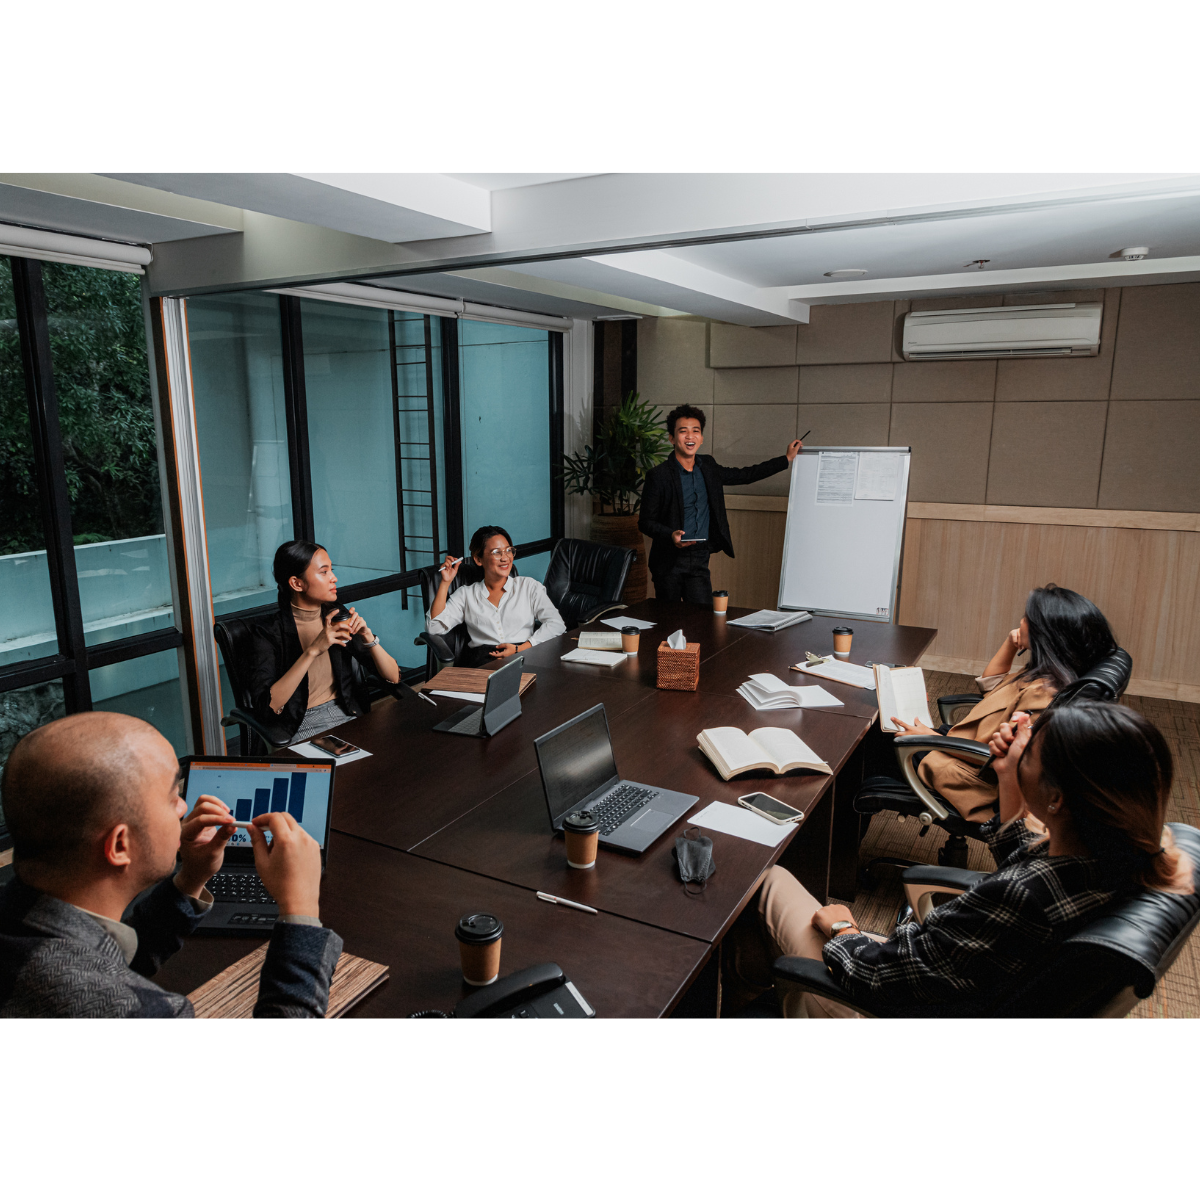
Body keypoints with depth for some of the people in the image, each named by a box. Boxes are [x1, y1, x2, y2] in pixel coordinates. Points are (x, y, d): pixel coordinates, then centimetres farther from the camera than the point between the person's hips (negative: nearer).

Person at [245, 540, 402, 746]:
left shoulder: (338, 616, 6)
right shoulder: (270, 633, -7)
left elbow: (393, 677, 5)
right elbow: (266, 707, -21)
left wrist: (368, 636, -12)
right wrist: (312, 650, -25)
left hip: (351, 720, 5)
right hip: (301, 732, -5)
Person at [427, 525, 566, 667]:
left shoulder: (528, 585, 16)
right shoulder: (466, 594, 19)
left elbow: (557, 624, 5)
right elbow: (434, 627, 8)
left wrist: (519, 649, -8)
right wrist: (445, 582, 5)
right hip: (483, 662, 0)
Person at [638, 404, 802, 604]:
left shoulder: (707, 466, 9)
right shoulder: (658, 476, -8)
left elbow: (744, 475, 22)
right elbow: (645, 522, -5)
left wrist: (787, 459, 26)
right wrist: (671, 535, -24)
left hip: (700, 559, 4)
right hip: (670, 562, -4)